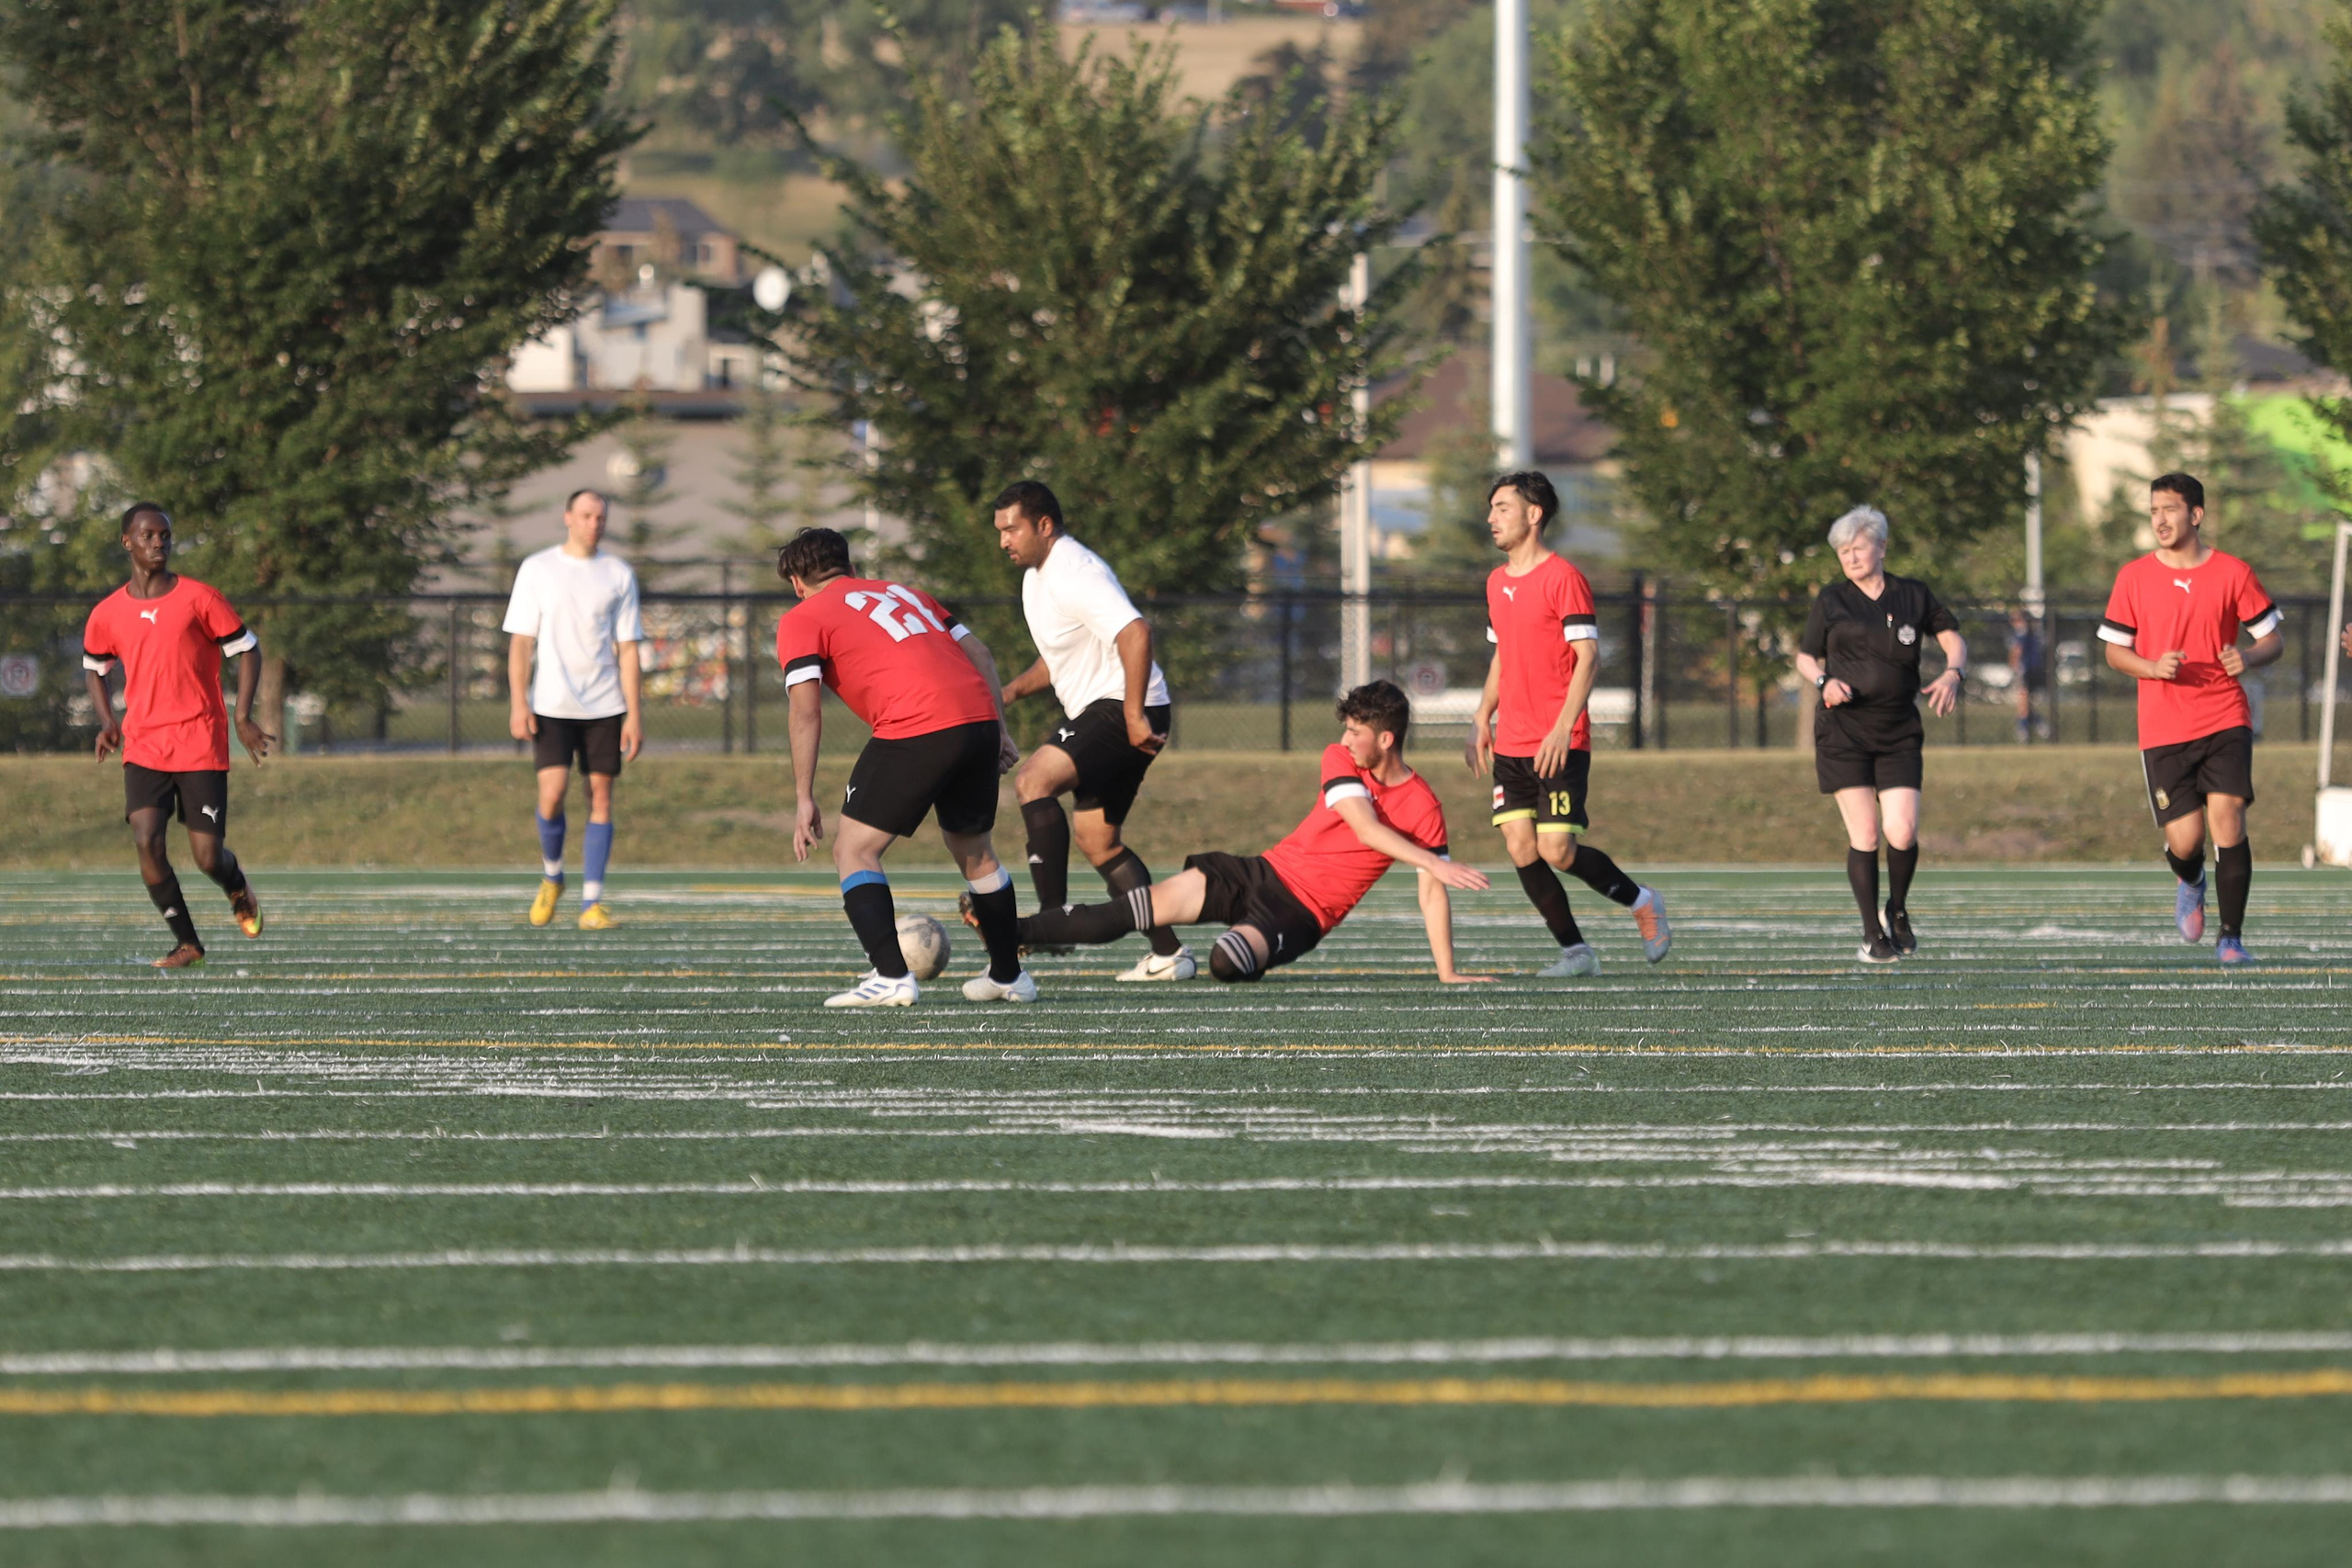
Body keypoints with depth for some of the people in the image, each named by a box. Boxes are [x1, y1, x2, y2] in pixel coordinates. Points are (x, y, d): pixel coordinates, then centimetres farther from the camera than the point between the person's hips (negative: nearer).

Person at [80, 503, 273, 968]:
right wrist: (107, 722, 6)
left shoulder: (199, 599, -3)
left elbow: (246, 650, 4)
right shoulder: (108, 615, 5)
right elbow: (93, 667, 22)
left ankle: (237, 888, 33)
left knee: (208, 857, -5)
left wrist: (243, 718, -7)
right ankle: (187, 943, -2)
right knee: (147, 840, -17)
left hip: (201, 745, -2)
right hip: (143, 747, 2)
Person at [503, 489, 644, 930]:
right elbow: (521, 642, 3)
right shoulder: (537, 570, 4)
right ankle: (551, 875, 14)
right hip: (551, 706, -1)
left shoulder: (619, 575, 7)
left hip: (604, 708, 2)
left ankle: (592, 903, 1)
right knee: (552, 793, -13)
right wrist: (518, 704, -7)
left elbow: (627, 648, 7)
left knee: (601, 796, -2)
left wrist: (634, 714, 0)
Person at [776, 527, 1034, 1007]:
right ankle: (1008, 976, 33)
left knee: (854, 851, 3)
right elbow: (976, 651, 22)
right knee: (974, 851, 25)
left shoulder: (802, 620, 10)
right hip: (980, 715, 6)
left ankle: (891, 977, -13)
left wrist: (804, 800, -1)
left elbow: (806, 710, -2)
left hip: (915, 729, -6)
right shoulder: (903, 592, 29)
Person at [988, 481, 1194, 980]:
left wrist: (1133, 717, -32)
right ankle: (1168, 953, 14)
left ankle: (1053, 914, -29)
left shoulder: (1074, 575, -18)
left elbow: (1135, 633, -31)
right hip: (1091, 711, 11)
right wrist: (1009, 691, 12)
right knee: (1097, 840, 12)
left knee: (1033, 781, -24)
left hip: (1123, 711, -11)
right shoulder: (1037, 575, 15)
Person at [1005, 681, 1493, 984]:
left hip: (1302, 912, -3)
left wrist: (1448, 972, -17)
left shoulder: (1423, 808, -10)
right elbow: (1365, 827, -17)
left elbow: (1433, 892, -9)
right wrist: (1434, 864, -28)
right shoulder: (1340, 760, -1)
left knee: (1227, 961, -33)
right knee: (1140, 908, -11)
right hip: (1268, 871, 3)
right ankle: (1010, 933, -4)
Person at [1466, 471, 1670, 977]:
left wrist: (1562, 729, -21)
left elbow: (1587, 657, -13)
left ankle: (1640, 901, 13)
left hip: (1560, 745, -7)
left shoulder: (1563, 578, -10)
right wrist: (1482, 721, 16)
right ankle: (1575, 951, 4)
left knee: (1557, 851, -12)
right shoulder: (1497, 582, 14)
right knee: (1521, 849, -4)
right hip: (1511, 745, 7)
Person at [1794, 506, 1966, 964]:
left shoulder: (1913, 596, 9)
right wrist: (1824, 681, -7)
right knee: (1865, 835, -8)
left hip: (1899, 735, 1)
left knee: (1902, 834, -10)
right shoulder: (1831, 601, 7)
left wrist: (1952, 673, -4)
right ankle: (1872, 935, 4)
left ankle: (1898, 911, 19)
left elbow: (1952, 638, 17)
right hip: (1844, 731, -1)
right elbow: (1806, 658, 14)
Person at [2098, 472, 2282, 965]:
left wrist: (2249, 657, -16)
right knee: (2184, 841, -5)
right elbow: (2114, 649, 9)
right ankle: (2190, 884, 34)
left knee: (2228, 818, -15)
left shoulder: (2233, 573, 2)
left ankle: (2231, 937, -4)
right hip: (2163, 729, 1)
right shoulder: (2134, 577, 4)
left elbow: (2273, 638, 7)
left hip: (2225, 721, -1)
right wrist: (2152, 667, -12)